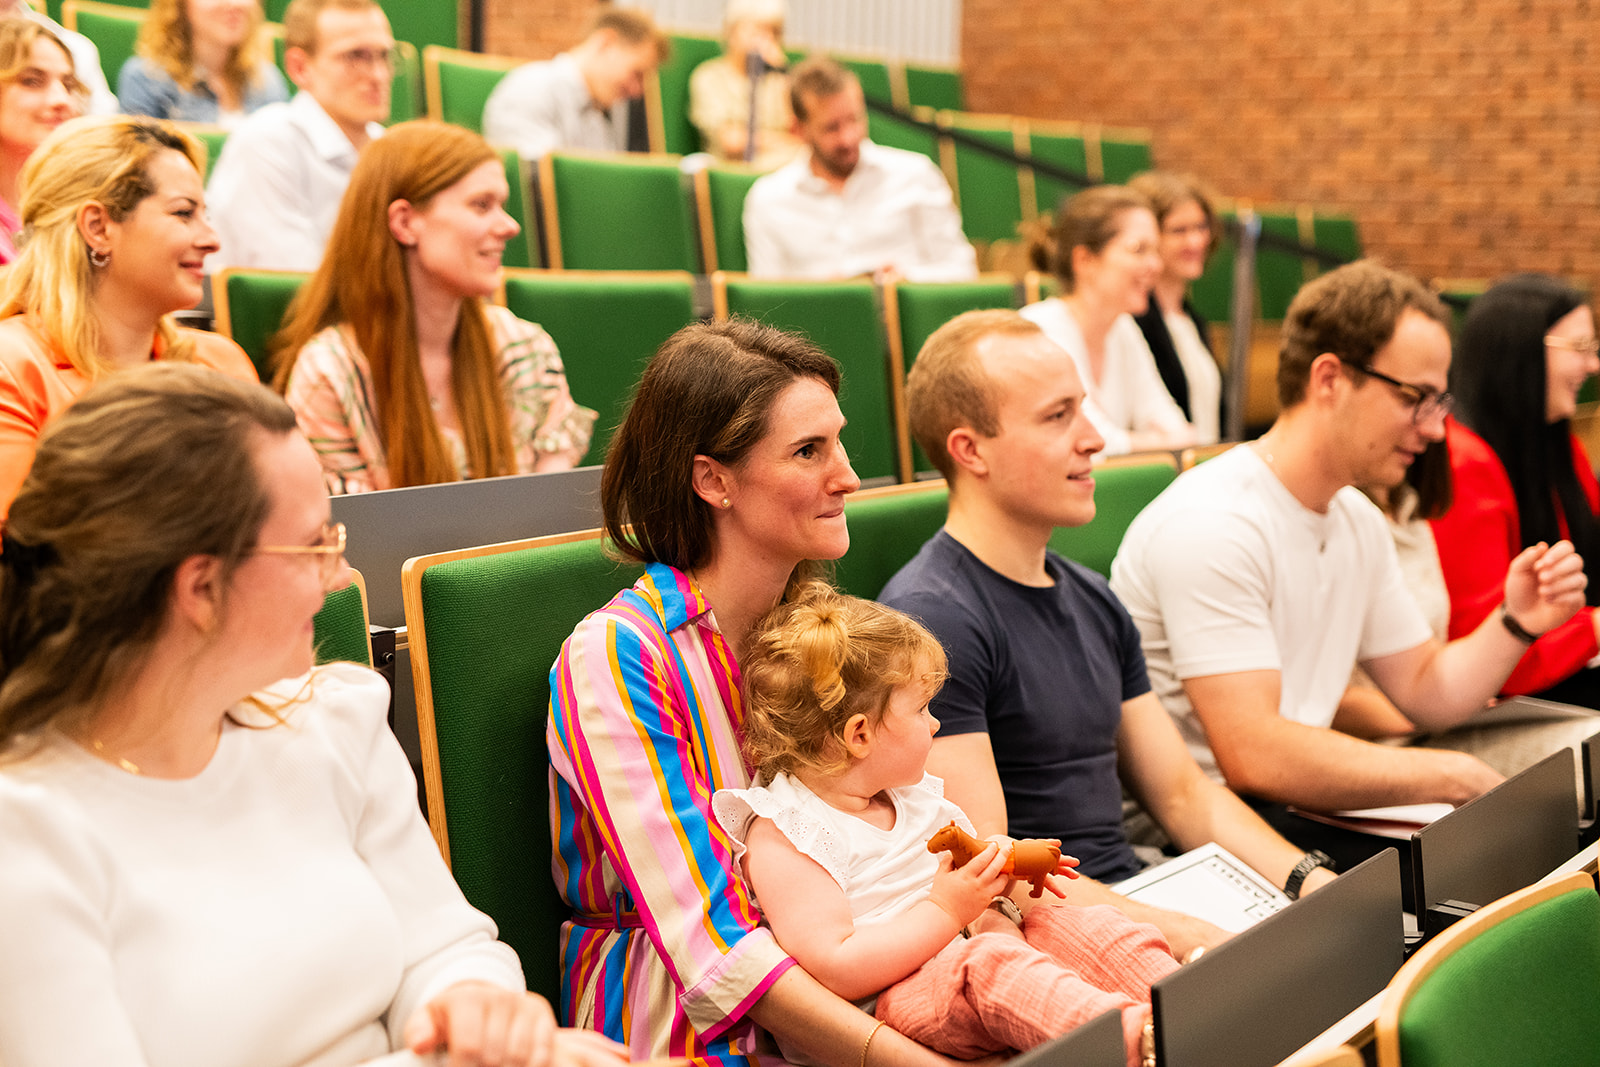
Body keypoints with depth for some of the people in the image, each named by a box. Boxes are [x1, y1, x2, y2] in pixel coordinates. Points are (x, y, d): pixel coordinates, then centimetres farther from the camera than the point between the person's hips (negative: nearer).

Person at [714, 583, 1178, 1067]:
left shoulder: (910, 795, 16)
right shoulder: (780, 835, -11)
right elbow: (836, 970, -20)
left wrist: (1002, 875, 6)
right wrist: (946, 910, -19)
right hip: (894, 998, -8)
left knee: (1081, 926, -10)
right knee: (988, 961, -34)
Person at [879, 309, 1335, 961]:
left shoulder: (1094, 601, 17)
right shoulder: (932, 618, -14)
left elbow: (1182, 794, 19)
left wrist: (1312, 885, 2)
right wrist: (1183, 936, -24)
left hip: (1140, 894, 9)